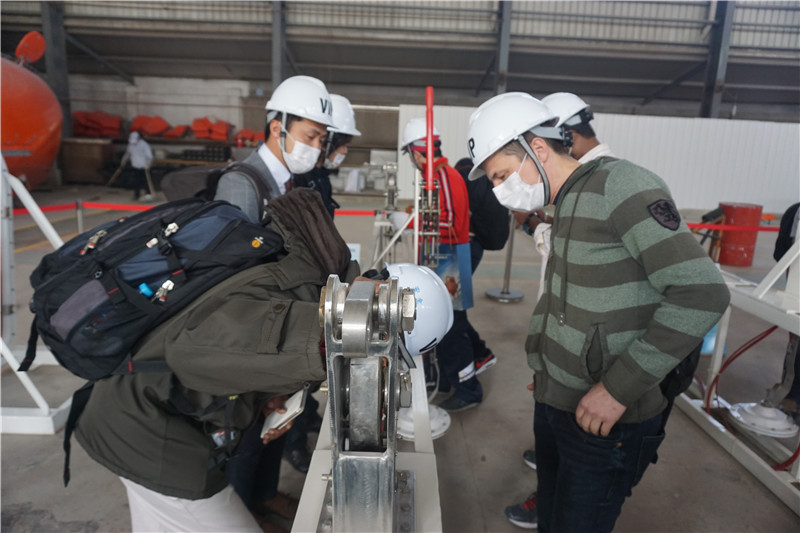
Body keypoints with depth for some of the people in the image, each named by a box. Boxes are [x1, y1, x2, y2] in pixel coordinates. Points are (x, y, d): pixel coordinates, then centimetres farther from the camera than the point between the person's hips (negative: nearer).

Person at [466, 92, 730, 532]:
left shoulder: (621, 186, -18)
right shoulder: (567, 204, 9)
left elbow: (701, 293, -23)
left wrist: (619, 387, -22)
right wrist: (548, 372, 10)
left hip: (603, 424, -8)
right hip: (552, 408, 8)